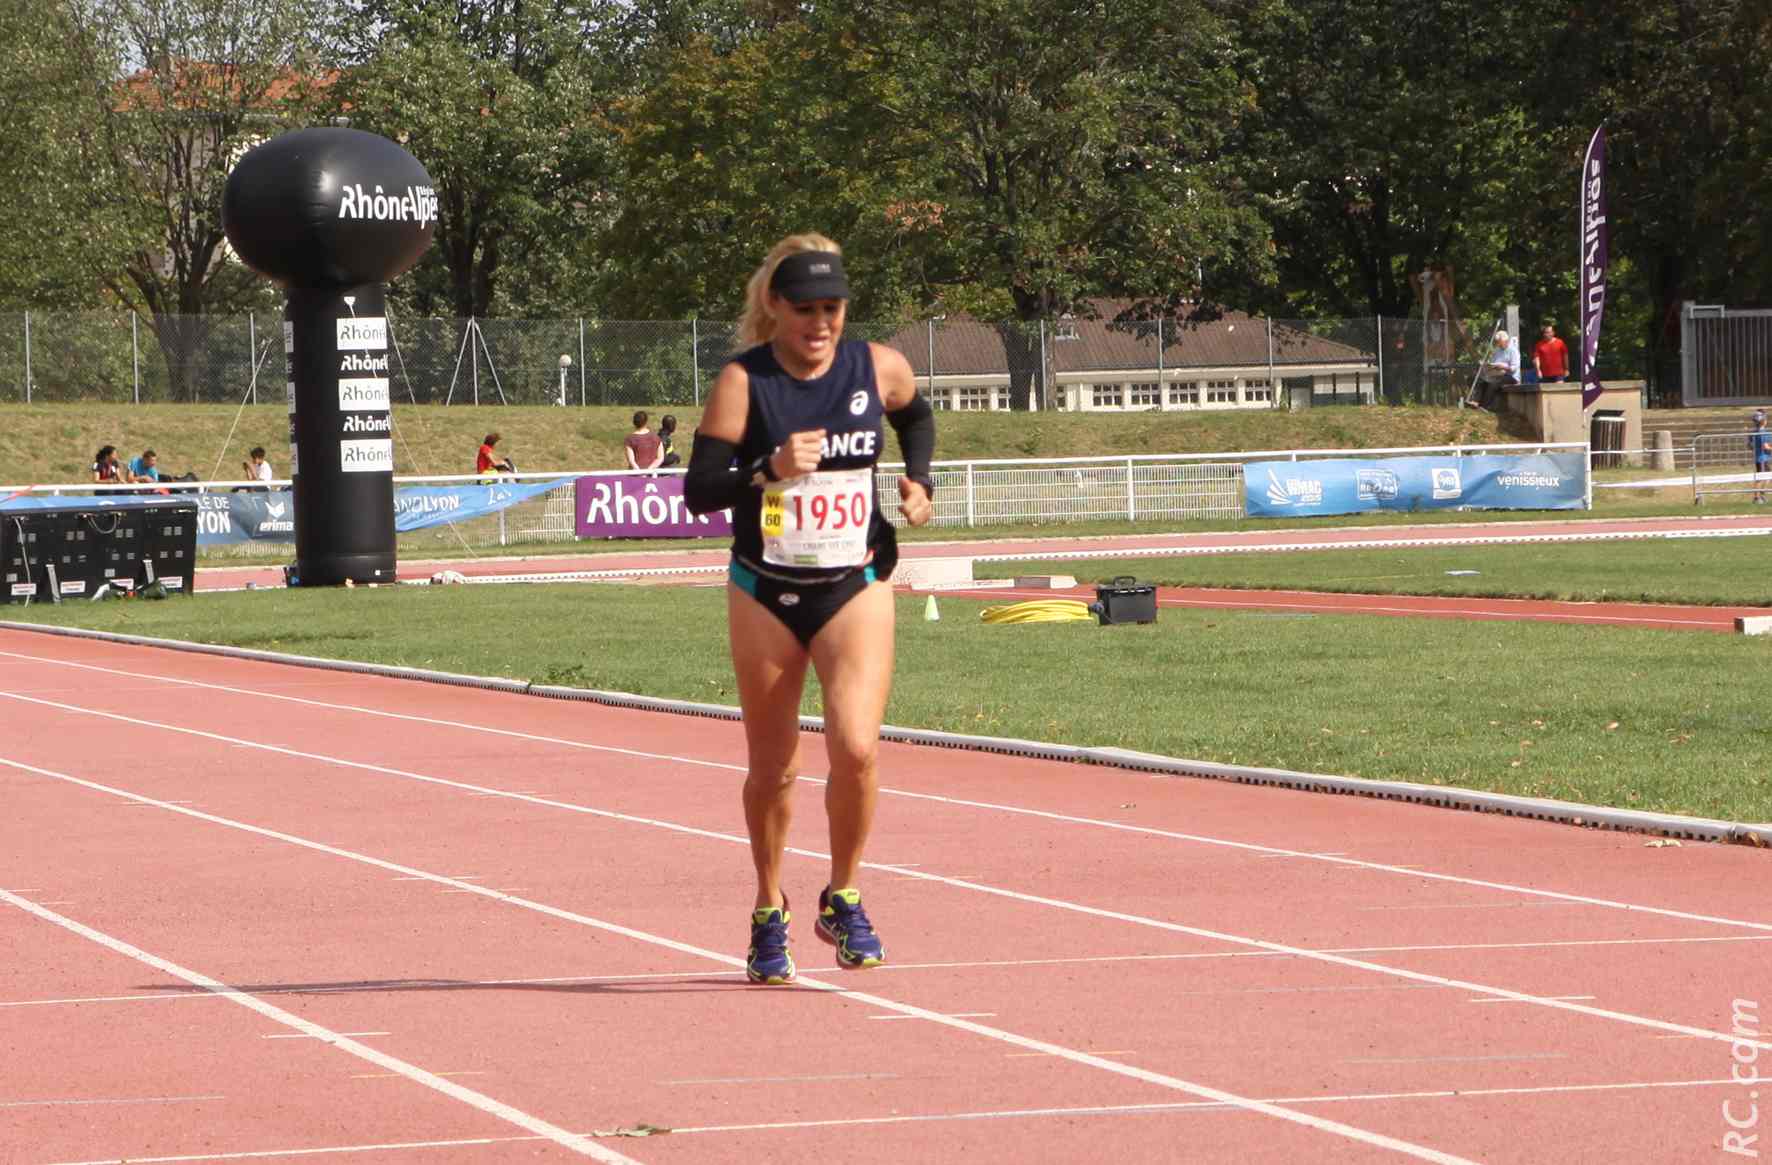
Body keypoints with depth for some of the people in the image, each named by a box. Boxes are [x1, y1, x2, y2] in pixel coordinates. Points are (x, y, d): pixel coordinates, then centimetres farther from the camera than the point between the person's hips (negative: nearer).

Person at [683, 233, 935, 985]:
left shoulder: (879, 368, -3)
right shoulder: (743, 381, -10)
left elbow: (916, 417, 21)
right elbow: (698, 491, -15)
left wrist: (919, 480, 4)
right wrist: (770, 468, -30)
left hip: (856, 587, 1)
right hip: (765, 594, -1)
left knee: (856, 747, -17)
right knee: (772, 767, 9)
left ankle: (842, 899, 6)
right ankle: (769, 916, 31)